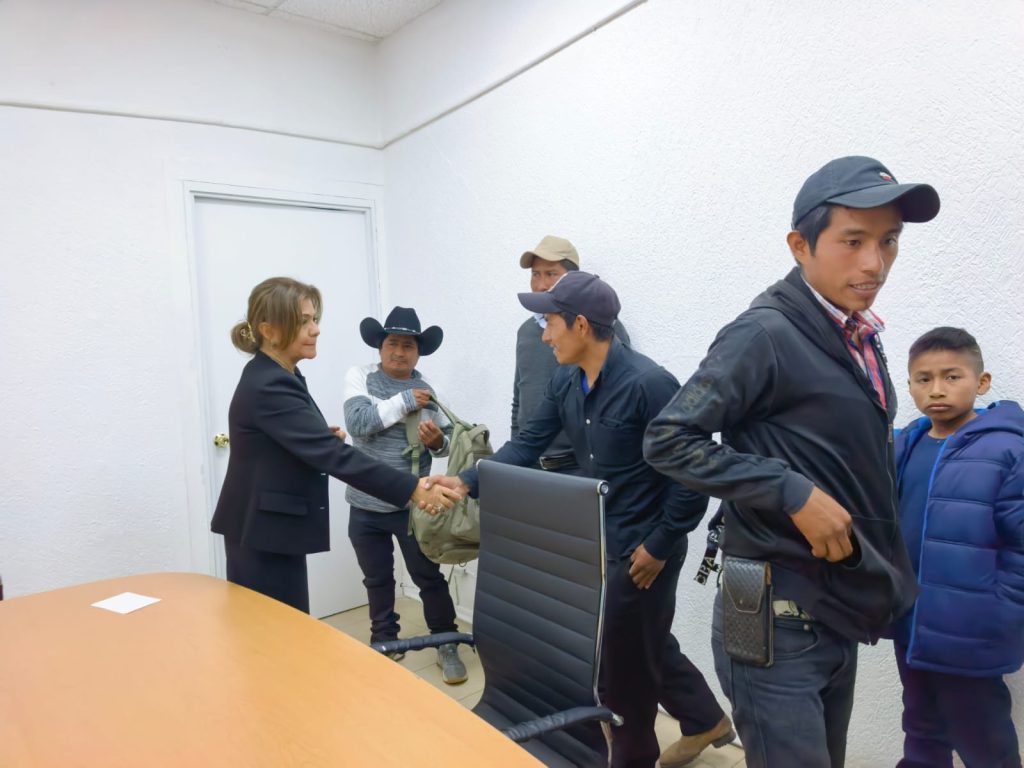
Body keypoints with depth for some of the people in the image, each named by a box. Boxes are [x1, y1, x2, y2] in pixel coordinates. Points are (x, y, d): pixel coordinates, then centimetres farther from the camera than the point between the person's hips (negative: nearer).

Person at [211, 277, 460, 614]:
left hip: (271, 529, 10)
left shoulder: (274, 377, 9)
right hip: (263, 534, -10)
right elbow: (334, 455, -31)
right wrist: (412, 489, -33)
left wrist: (325, 437, -2)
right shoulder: (268, 387, -23)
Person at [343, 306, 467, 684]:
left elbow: (448, 438, 2)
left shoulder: (426, 390, -2)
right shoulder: (359, 377, -3)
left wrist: (438, 440, -20)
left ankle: (447, 645, 27)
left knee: (429, 577, 8)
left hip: (413, 505, -1)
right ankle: (384, 642, 39)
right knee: (377, 580, 18)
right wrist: (404, 402, -18)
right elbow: (358, 422, -19)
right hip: (366, 505, 1)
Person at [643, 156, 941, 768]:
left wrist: (879, 585, 10)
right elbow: (668, 440, -21)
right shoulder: (766, 335, -18)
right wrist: (793, 494, -24)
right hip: (779, 619, -8)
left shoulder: (858, 340, 8)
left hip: (841, 612, 8)